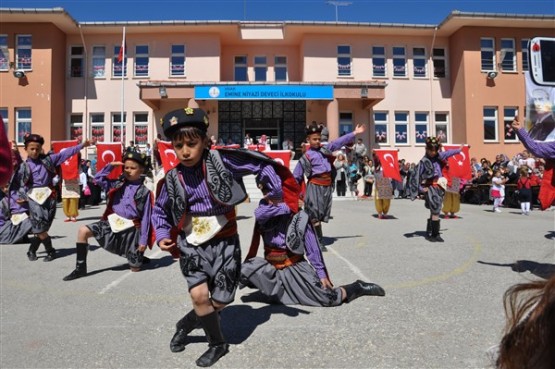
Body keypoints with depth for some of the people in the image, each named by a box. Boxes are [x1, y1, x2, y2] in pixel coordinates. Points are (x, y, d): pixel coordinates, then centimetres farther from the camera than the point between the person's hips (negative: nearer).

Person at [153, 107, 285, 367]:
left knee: (221, 301, 6)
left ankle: (185, 324, 38)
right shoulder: (172, 180, -6)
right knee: (199, 295, -12)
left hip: (224, 242, -1)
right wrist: (162, 236, 0)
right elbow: (160, 210, 12)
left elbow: (261, 163, -8)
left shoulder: (220, 160, -16)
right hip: (191, 244, 1)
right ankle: (217, 343, 16)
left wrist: (276, 191, -5)